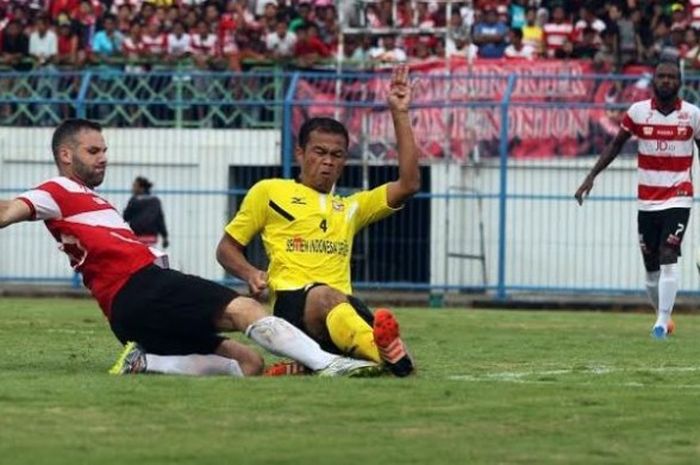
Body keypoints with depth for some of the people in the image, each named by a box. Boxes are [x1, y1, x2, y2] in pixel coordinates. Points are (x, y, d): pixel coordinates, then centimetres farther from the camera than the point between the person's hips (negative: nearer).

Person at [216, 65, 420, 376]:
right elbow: (227, 248, 24)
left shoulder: (351, 207, 34)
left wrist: (400, 115, 20)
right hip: (292, 302, -6)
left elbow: (408, 184, 22)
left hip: (344, 307, 6)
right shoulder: (268, 192, 23)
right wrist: (251, 275, 0)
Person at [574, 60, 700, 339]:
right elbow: (616, 145, 9)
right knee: (651, 271, 6)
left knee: (668, 258, -17)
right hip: (647, 200, 2)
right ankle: (663, 314, 25)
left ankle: (662, 323, -15)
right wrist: (591, 177, 2)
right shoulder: (638, 111, 0)